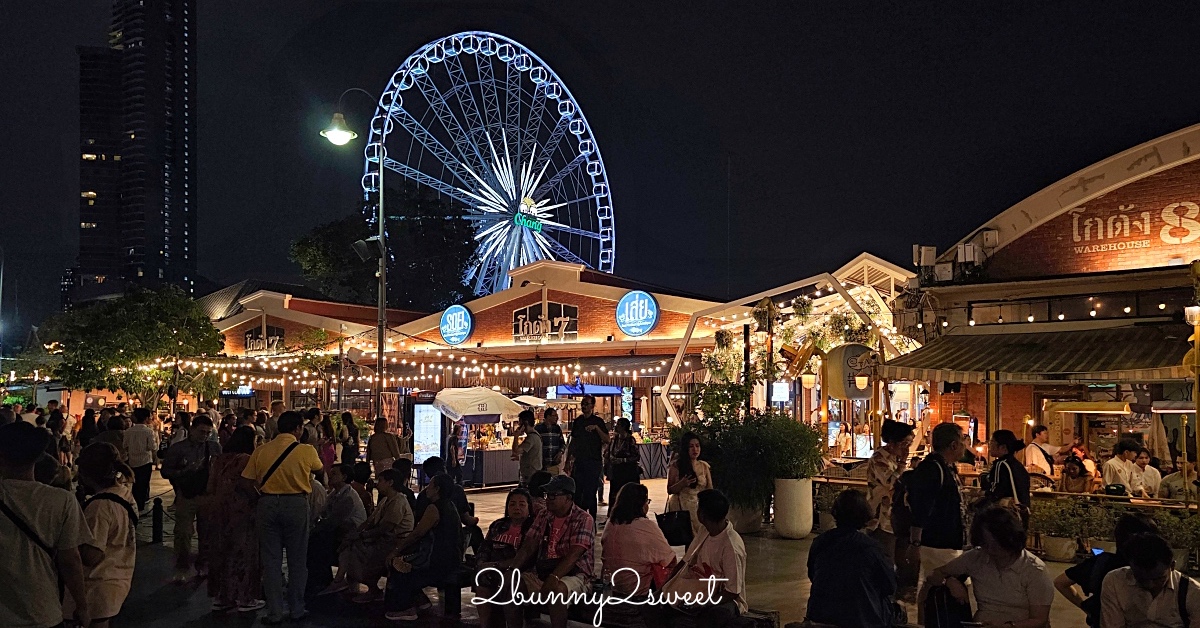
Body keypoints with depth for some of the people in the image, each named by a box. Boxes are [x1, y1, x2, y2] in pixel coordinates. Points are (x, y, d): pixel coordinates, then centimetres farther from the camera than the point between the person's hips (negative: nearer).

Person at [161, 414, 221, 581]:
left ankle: (204, 566, 23)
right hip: (186, 497, -2)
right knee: (183, 533, -4)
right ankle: (182, 569, 8)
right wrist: (186, 471, -16)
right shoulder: (178, 448, 0)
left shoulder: (215, 447, 5)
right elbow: (165, 471, -2)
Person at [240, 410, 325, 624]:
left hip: (267, 504, 2)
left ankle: (274, 613, 13)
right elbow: (318, 469, 13)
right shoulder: (307, 451, -7)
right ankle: (296, 610, 19)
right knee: (297, 560, 12)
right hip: (296, 504, -1)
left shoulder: (260, 451, -2)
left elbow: (247, 481, 0)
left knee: (271, 560, 9)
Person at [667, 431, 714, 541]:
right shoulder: (675, 466, -1)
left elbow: (710, 490, 10)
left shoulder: (704, 466, 9)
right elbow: (669, 491, 1)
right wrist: (682, 484, -17)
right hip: (681, 507, -3)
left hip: (699, 506, 3)